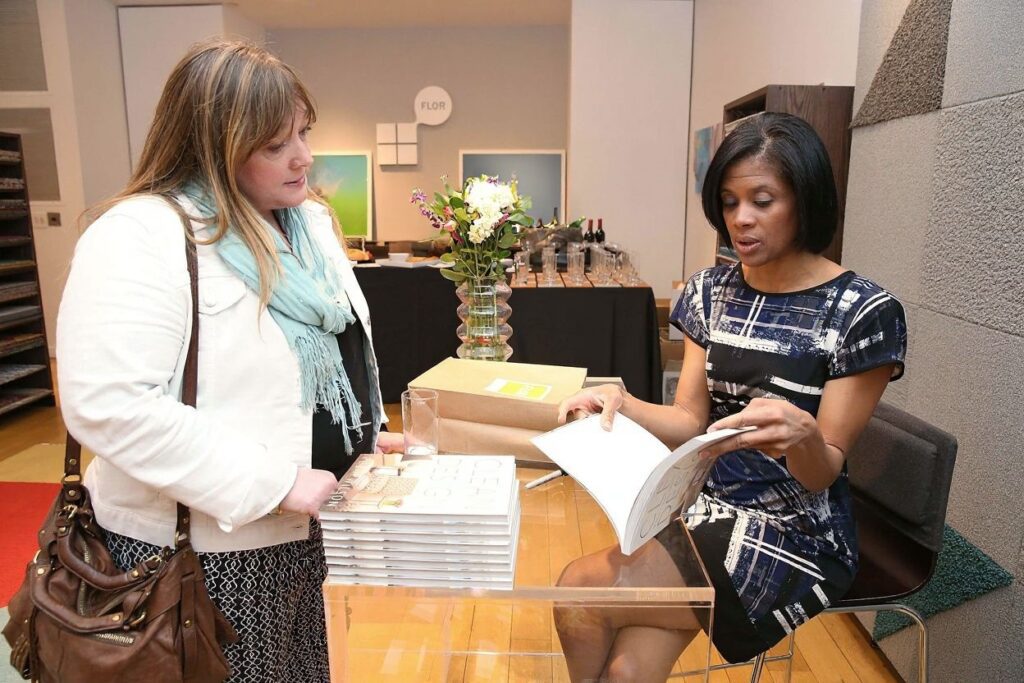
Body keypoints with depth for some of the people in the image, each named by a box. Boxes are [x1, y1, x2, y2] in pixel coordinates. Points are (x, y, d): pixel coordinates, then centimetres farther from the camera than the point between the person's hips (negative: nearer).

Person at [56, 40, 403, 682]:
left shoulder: (310, 220, 5)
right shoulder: (140, 238, -20)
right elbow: (107, 404, -28)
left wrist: (364, 435, 6)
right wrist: (271, 483, -26)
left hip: (295, 531, 7)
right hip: (198, 548, -7)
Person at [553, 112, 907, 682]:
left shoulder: (865, 312, -11)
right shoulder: (710, 291, 4)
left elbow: (824, 471, -10)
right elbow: (691, 423, 3)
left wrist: (801, 435, -34)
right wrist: (620, 401, -17)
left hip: (796, 537, -4)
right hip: (705, 507, 4)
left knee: (581, 591, -21)